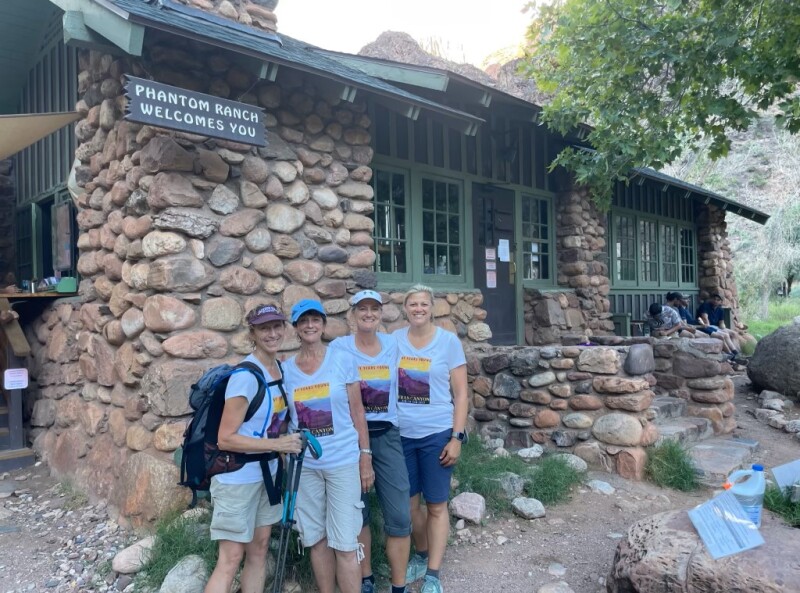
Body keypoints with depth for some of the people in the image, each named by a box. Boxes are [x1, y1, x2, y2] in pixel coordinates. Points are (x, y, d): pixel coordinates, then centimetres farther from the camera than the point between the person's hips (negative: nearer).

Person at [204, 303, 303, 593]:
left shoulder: (280, 369, 2)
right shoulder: (245, 376, -22)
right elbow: (225, 439, -21)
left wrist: (288, 440, 1)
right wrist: (277, 444, -23)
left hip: (266, 473, 8)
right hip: (237, 478, -8)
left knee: (259, 549, 15)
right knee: (231, 559, -2)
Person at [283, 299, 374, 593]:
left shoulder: (341, 362, -3)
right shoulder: (286, 369, 2)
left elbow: (357, 413, -1)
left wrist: (366, 459, -3)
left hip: (343, 462, -2)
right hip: (304, 465, 3)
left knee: (344, 542, -1)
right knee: (316, 539, 12)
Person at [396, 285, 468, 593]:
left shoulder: (448, 341, -5)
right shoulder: (394, 340, 1)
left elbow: (461, 394, -4)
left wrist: (457, 437, -10)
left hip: (436, 434, -3)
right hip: (401, 435, 3)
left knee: (436, 505, 6)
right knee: (409, 502, 14)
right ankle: (421, 555, 37)